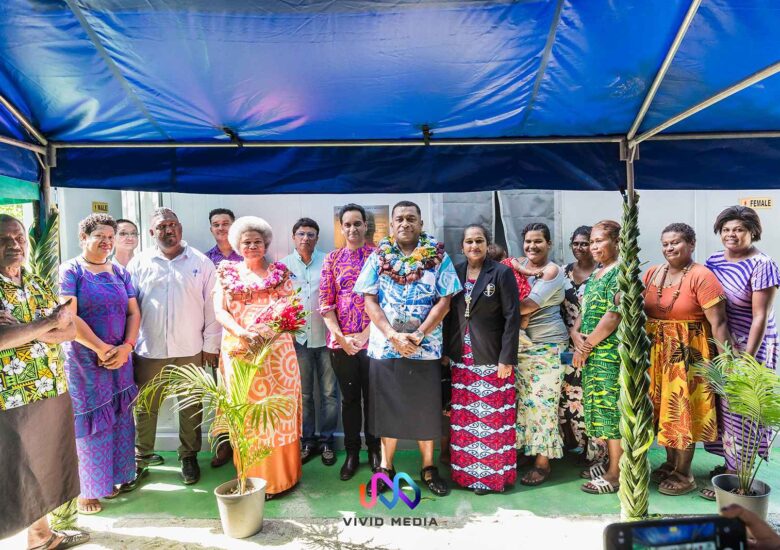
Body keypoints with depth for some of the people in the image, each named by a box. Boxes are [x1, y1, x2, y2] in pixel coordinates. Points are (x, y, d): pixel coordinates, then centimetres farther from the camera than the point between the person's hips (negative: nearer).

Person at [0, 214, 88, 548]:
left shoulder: (38, 284, 10)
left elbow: (70, 330, 4)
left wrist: (27, 330, -13)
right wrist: (49, 323, -17)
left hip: (54, 392, 7)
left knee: (45, 468, 19)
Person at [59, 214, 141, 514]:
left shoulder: (120, 273, 9)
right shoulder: (70, 271, -5)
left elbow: (134, 312, 6)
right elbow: (69, 318, -15)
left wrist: (126, 347, -8)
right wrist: (102, 349, -15)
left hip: (119, 358, 5)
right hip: (84, 360, -4)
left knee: (119, 419, 9)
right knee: (89, 422, 3)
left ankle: (114, 477, 25)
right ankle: (87, 490, 18)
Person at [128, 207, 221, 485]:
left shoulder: (201, 262, 1)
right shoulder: (139, 263, 3)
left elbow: (211, 307, 1)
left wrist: (210, 345, -1)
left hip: (190, 350, 0)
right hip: (149, 349, 1)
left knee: (191, 406, 10)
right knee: (145, 406, 11)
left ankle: (189, 457, 27)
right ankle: (140, 458, 29)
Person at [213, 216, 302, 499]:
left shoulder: (280, 273, 6)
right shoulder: (227, 273, 9)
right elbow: (220, 311, 0)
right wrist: (241, 331, -18)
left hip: (277, 350, -1)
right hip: (238, 350, 1)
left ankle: (279, 475, 14)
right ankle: (250, 477, 18)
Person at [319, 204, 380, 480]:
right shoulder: (332, 259, 5)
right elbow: (325, 303, 2)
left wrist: (365, 334, -12)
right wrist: (341, 338, -8)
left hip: (372, 340, -1)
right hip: (341, 342, 2)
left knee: (373, 396, 10)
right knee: (349, 397, 12)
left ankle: (375, 450, 28)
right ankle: (352, 452, 27)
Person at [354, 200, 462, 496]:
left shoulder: (438, 256, 1)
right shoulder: (379, 256, 3)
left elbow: (445, 300, -5)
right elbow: (369, 300, -2)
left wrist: (418, 335, -16)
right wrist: (393, 336, -15)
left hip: (426, 347, -1)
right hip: (385, 346, 1)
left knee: (426, 408, 9)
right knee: (388, 408, 11)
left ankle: (429, 468, 26)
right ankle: (386, 467, 26)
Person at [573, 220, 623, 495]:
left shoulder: (620, 272, -12)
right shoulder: (596, 274, 16)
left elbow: (614, 315, -19)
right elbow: (584, 311, 16)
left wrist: (587, 345, -14)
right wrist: (576, 335, -3)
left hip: (610, 353, -9)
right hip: (592, 354, 9)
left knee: (611, 409, -1)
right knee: (602, 409, 16)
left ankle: (615, 474, 10)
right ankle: (610, 462, 29)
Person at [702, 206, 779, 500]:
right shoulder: (714, 260, 5)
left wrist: (746, 358, -18)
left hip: (750, 346, -6)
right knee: (722, 404, 13)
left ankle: (735, 475, 15)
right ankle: (730, 463, 30)